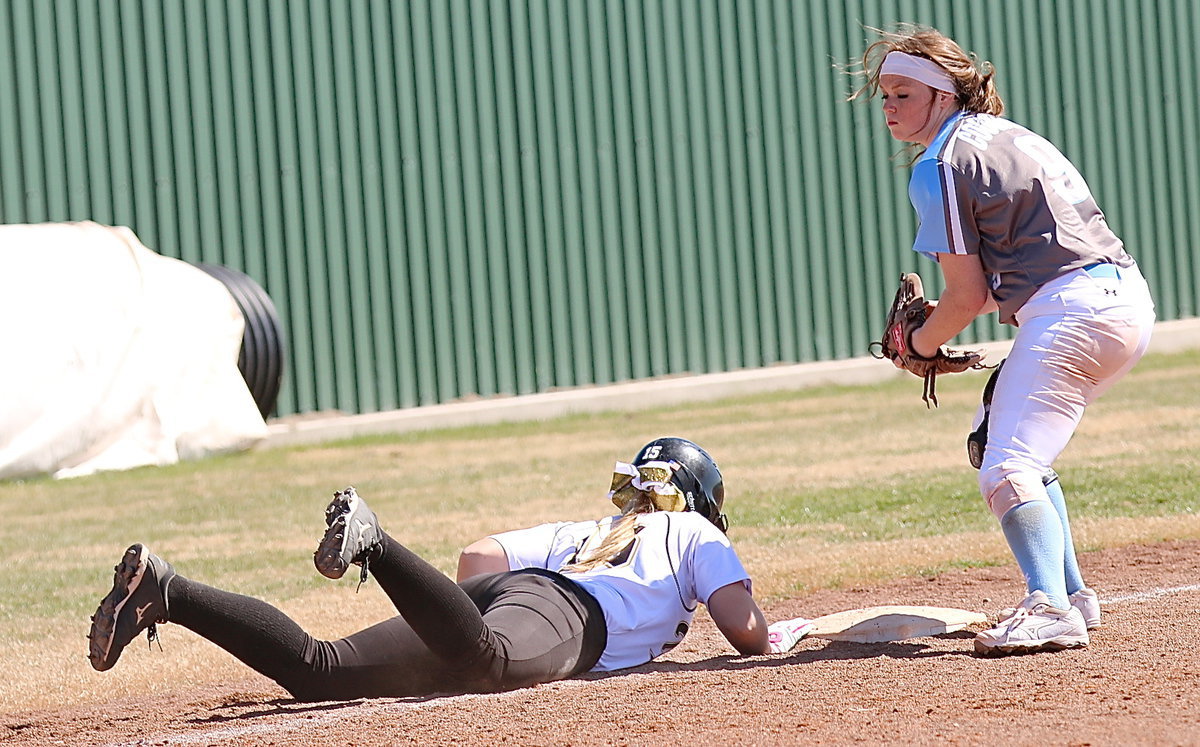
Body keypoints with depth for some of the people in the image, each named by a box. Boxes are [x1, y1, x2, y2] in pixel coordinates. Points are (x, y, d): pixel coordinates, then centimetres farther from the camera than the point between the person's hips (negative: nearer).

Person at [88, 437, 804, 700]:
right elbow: (747, 632, 15)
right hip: (569, 612, -6)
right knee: (486, 660, -42)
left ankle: (163, 588, -27)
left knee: (315, 668, -12)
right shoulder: (696, 533, 29)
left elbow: (476, 556, 35)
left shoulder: (580, 529, 44)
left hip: (498, 590, 6)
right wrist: (770, 634, 39)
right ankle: (373, 542, -58)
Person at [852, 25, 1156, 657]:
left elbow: (967, 296, -5)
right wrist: (939, 318, 21)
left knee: (1008, 469, -16)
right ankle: (1072, 595, 21)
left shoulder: (938, 167, -5)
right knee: (997, 438, 23)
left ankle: (1049, 609, -34)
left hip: (1071, 309, -10)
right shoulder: (1006, 134, 23)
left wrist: (922, 344, 12)